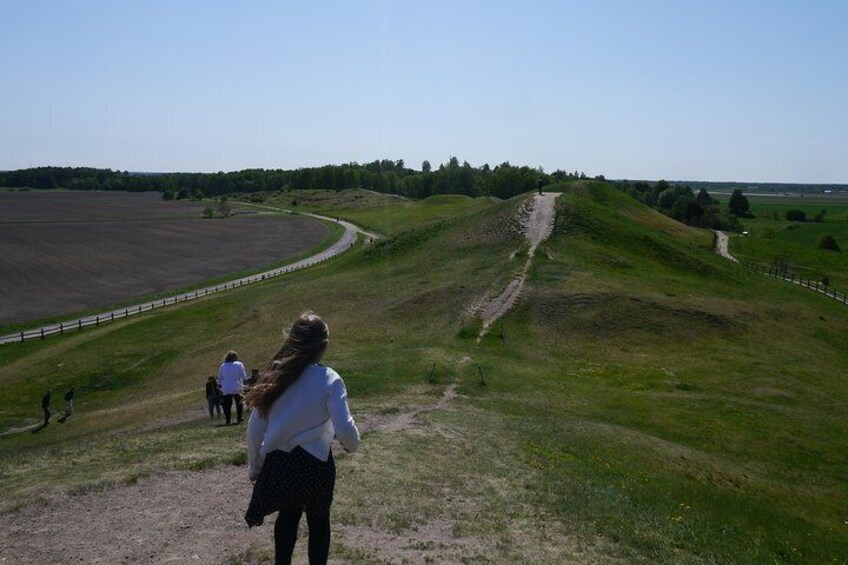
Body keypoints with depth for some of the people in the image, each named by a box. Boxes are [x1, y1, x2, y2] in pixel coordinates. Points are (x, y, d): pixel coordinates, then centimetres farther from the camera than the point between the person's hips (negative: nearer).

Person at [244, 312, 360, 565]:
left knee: (287, 517, 27)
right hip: (314, 464, -3)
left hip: (278, 464, 3)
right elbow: (345, 429, -19)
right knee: (318, 522, 21)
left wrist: (255, 467, 14)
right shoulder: (328, 379, -14)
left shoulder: (273, 377, -3)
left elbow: (254, 431, 1)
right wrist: (352, 444, 3)